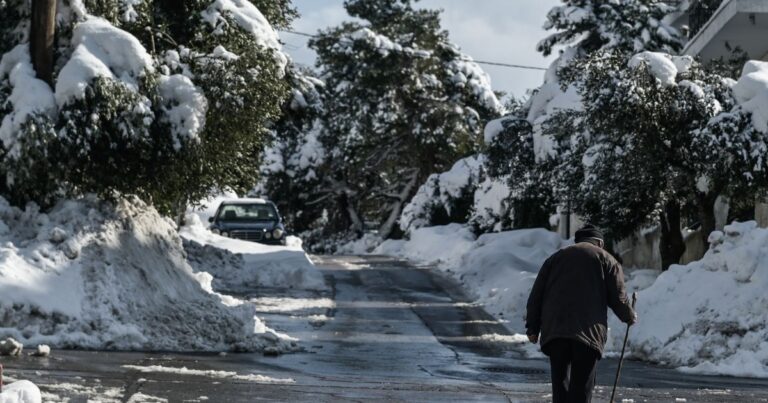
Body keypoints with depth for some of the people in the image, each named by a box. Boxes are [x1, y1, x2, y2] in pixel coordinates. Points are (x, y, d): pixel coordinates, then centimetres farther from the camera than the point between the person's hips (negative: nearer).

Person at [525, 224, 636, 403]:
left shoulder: (555, 257, 21)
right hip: (589, 332, -3)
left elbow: (536, 295, 15)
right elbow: (617, 297, 6)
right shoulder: (605, 259, 10)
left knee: (560, 383, 10)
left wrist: (533, 328, 16)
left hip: (554, 329, 3)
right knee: (581, 388, -2)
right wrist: (630, 317, 24)